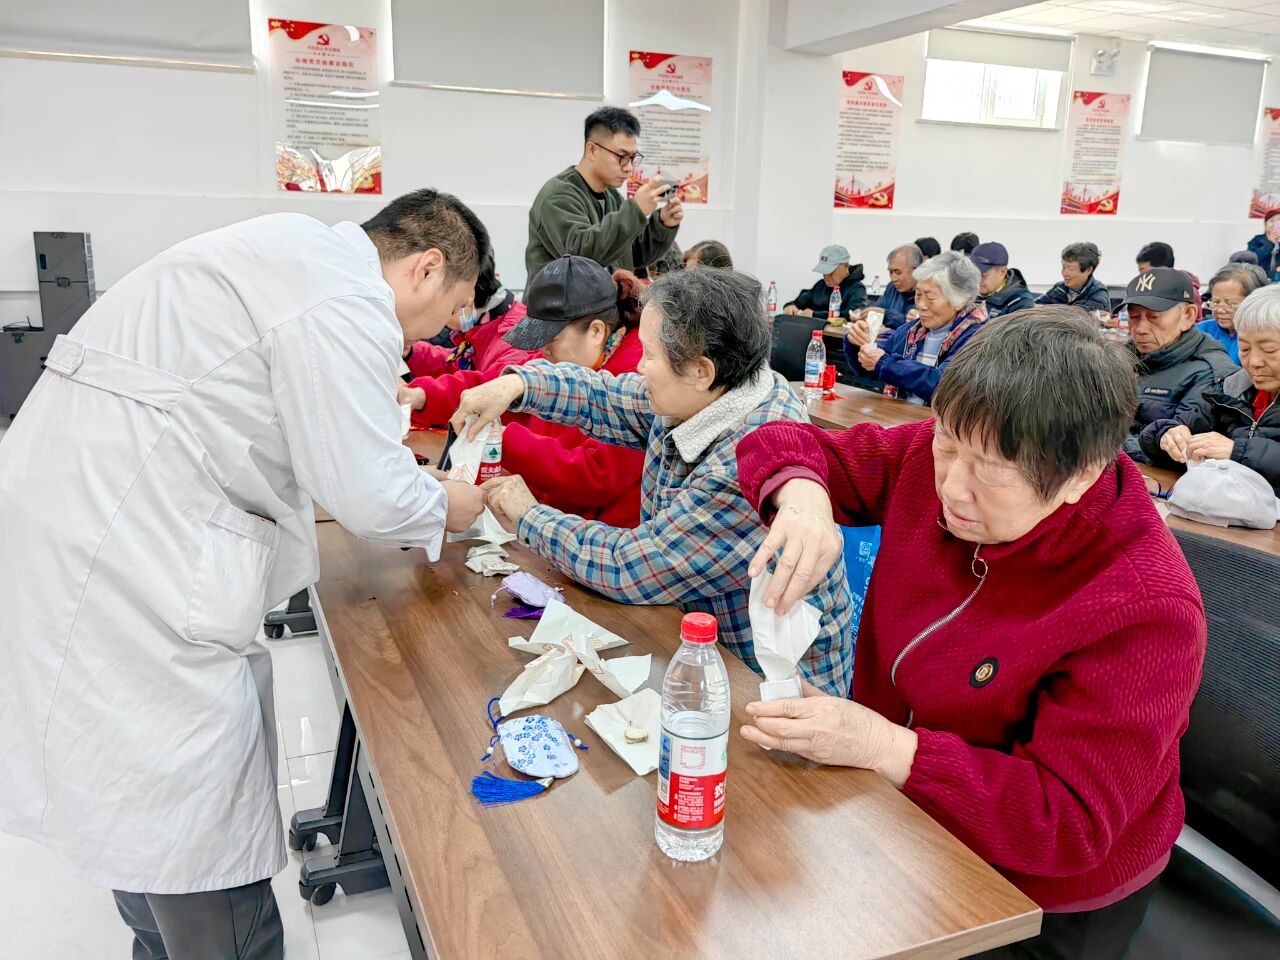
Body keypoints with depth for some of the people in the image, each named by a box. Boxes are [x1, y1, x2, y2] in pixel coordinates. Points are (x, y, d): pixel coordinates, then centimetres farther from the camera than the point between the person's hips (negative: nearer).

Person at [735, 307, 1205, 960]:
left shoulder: (1144, 610, -28)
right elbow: (788, 448, -3)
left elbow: (1069, 823, -27)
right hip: (894, 810, 6)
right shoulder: (935, 456, -12)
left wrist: (882, 745, -35)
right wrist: (802, 494, -26)